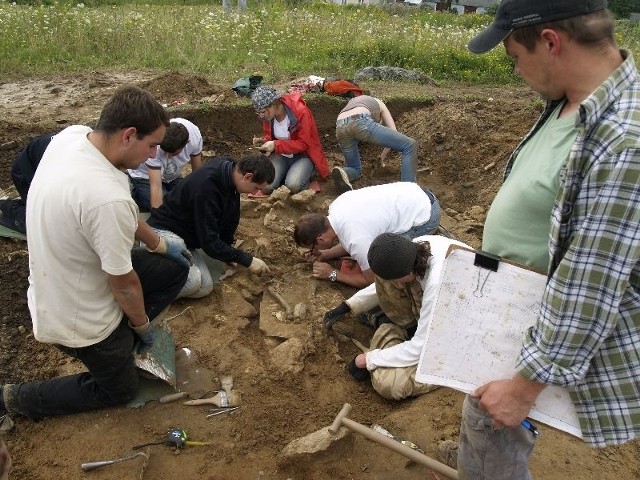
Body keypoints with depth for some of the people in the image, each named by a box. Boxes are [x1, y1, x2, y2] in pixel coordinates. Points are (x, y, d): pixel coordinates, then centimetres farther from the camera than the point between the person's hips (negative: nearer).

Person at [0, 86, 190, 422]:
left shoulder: (71, 135, -13)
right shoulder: (108, 198, -39)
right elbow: (125, 285, -24)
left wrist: (159, 243, 14)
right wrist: (142, 324, -4)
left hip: (53, 286, 8)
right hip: (80, 316, -8)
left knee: (175, 270, 11)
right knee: (120, 390, 19)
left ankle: (124, 336, 20)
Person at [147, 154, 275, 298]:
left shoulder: (230, 168, -6)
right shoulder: (205, 188, -31)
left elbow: (231, 216, 8)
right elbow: (210, 242, -26)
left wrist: (228, 245, 9)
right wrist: (247, 260, -20)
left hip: (186, 236, 9)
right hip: (163, 231, -9)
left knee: (205, 287, -6)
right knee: (192, 281, -32)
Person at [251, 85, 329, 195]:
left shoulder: (301, 112, -23)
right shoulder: (267, 116, -6)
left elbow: (303, 144, -20)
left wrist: (276, 145, -27)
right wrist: (263, 141, -13)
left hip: (302, 155, -4)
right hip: (280, 156, 5)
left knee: (293, 186, -31)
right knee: (266, 187, -20)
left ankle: (303, 176, 3)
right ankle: (286, 174, 9)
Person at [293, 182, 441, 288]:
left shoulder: (356, 240, -29)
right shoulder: (335, 206, -6)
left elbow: (371, 280, -13)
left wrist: (332, 274, -7)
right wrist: (326, 254, 3)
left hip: (424, 216, -8)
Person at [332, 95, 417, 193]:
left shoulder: (352, 101, 45)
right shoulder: (379, 104, 35)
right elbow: (394, 132, 25)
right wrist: (383, 155, 38)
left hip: (340, 128, 5)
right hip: (361, 123, -5)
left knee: (355, 169, 27)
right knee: (410, 146, 5)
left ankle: (342, 173, -10)